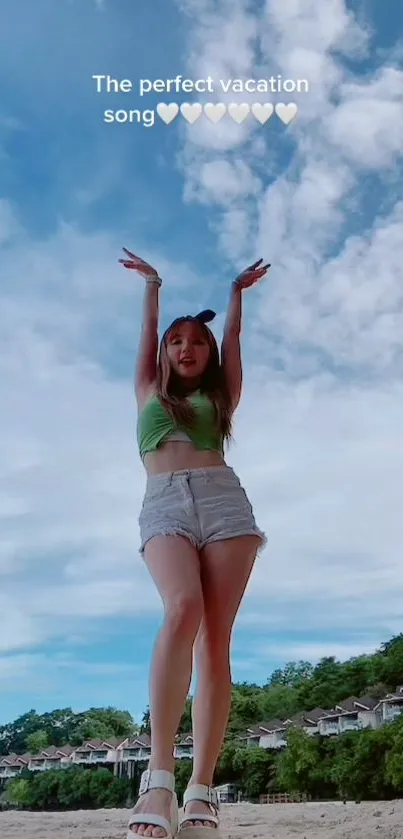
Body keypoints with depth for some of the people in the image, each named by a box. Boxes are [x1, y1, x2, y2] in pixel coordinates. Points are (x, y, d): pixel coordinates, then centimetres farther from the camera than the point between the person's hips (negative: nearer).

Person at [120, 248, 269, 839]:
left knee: (216, 637, -12)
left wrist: (237, 292, 41)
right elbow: (148, 333, 33)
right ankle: (160, 774, -30)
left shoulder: (219, 398, 26)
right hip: (164, 505, -1)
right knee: (183, 609, -29)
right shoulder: (149, 393, 27)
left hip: (223, 498, 1)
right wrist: (152, 285, 45)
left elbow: (232, 338, 29)